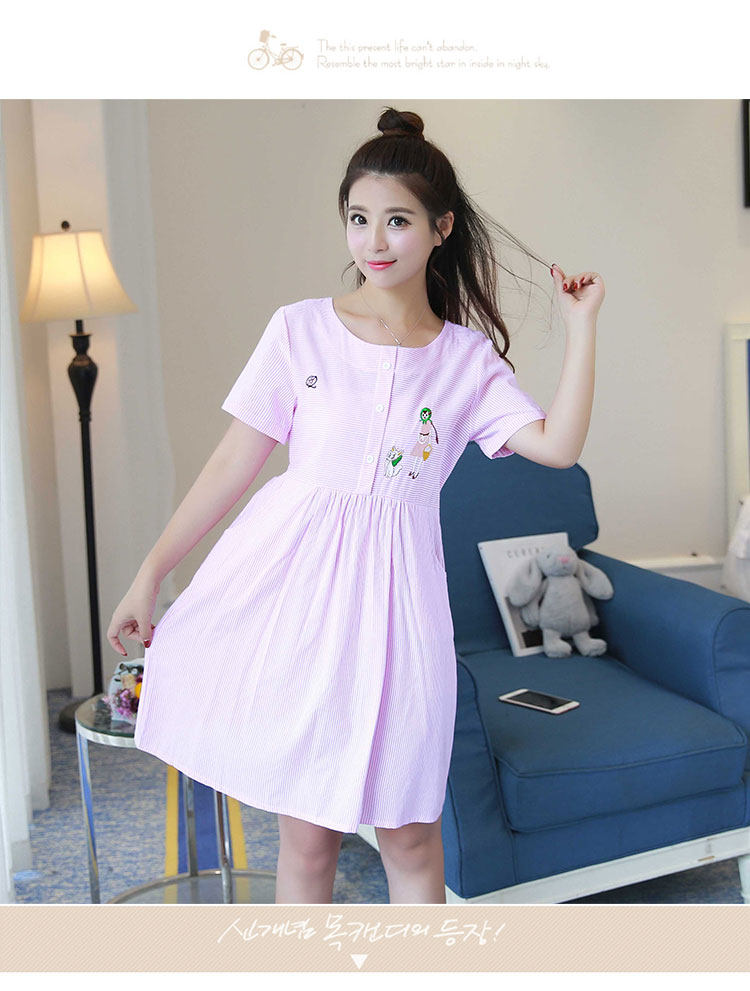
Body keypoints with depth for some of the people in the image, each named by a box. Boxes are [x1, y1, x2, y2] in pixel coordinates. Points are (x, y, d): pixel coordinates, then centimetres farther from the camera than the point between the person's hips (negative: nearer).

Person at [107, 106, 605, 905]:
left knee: (408, 833, 8)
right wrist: (149, 574, 3)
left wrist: (581, 326, -5)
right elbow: (234, 463, 2)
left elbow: (558, 445, -9)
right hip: (292, 578, 0)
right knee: (306, 831, 8)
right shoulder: (300, 330, 0)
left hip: (393, 591, 1)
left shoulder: (468, 359, 4)